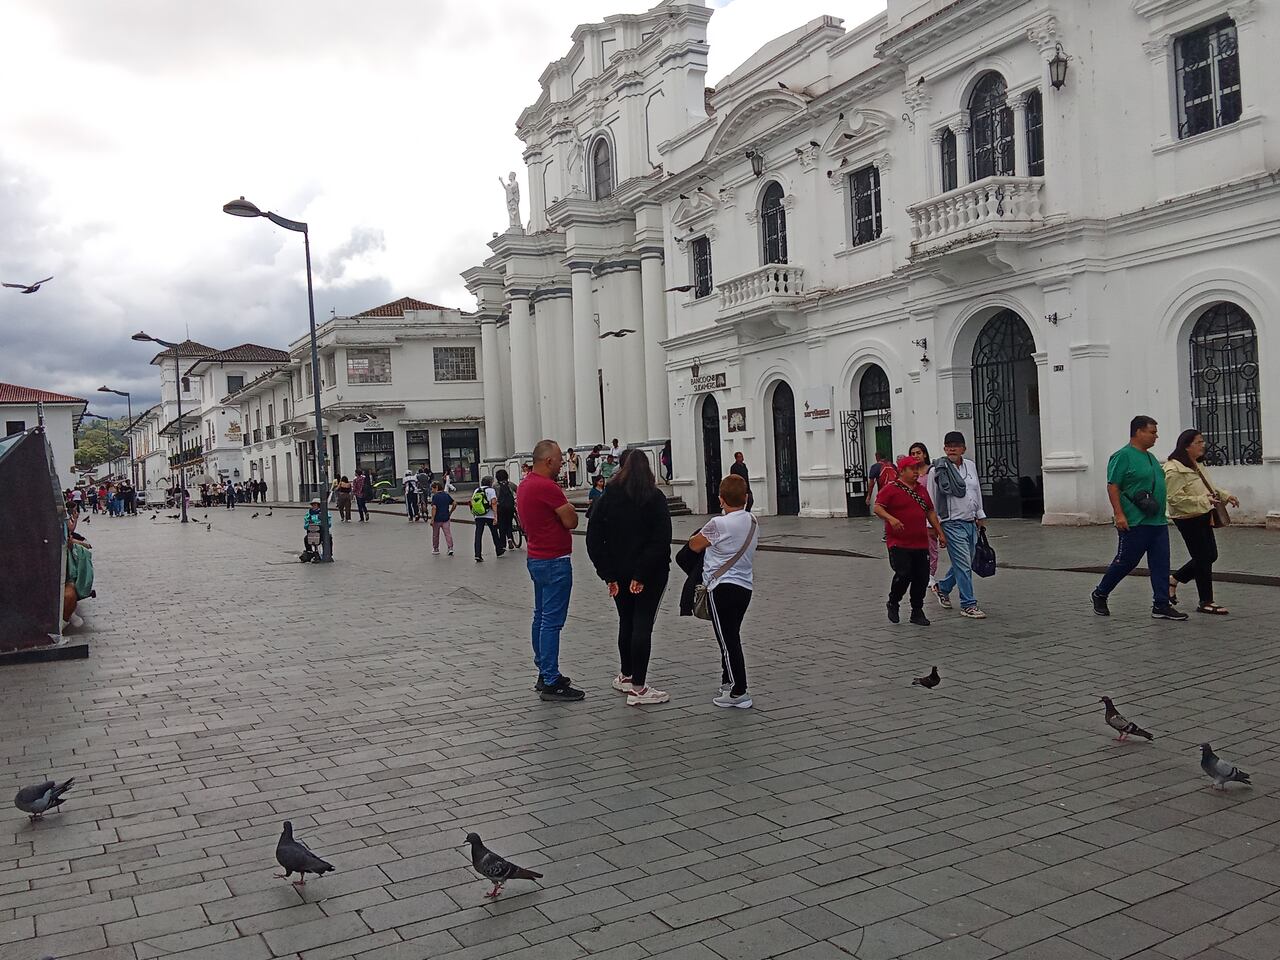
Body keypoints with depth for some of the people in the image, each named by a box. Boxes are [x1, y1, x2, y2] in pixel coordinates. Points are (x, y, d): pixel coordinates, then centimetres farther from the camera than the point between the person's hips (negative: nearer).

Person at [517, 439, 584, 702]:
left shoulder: (524, 485, 11)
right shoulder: (548, 487, -20)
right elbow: (571, 521, -16)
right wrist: (568, 508, 2)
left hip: (536, 558, 10)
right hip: (554, 561, -10)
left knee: (541, 617, 15)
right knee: (552, 621, -8)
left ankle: (545, 674, 24)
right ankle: (551, 684, -5)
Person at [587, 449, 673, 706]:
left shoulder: (608, 498, 0)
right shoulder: (655, 498, -8)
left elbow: (594, 538, -3)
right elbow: (661, 540, -17)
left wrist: (608, 574, -3)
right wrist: (642, 575, -16)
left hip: (619, 573, 4)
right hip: (649, 574, -3)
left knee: (626, 622, 18)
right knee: (643, 625, -1)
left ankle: (626, 676, 31)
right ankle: (638, 688, -1)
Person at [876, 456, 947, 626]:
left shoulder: (922, 489, 16)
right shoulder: (891, 489, -5)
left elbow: (930, 512, 23)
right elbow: (878, 508, -12)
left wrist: (940, 532, 19)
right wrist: (891, 518, -29)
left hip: (920, 543, 6)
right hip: (899, 543, -6)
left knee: (922, 578, 4)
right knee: (903, 574, -12)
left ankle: (917, 612, 17)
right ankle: (892, 603, 14)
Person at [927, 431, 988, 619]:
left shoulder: (971, 466, 8)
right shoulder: (937, 470, -8)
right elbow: (931, 500, -5)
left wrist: (980, 515, 22)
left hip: (971, 523, 6)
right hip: (952, 524, -6)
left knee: (964, 564, 14)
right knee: (963, 565, -8)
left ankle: (942, 587, 37)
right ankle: (968, 605, 0)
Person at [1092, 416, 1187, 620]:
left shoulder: (1150, 457, 16)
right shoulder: (1123, 456, -11)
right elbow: (1112, 487, -16)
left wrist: (1161, 512, 22)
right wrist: (1119, 514, -22)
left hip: (1158, 522, 8)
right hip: (1134, 523, -8)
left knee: (1161, 565, 5)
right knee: (1125, 562, 1)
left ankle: (1161, 606, 9)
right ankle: (1099, 594, 19)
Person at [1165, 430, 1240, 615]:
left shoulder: (1198, 464, 11)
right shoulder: (1174, 469, -20)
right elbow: (1175, 498, -24)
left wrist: (1224, 495, 10)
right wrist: (1203, 500, -26)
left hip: (1203, 517, 10)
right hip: (1188, 519, -10)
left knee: (1210, 556, 14)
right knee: (1204, 558, -2)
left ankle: (1173, 579, 28)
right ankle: (1205, 603, 10)